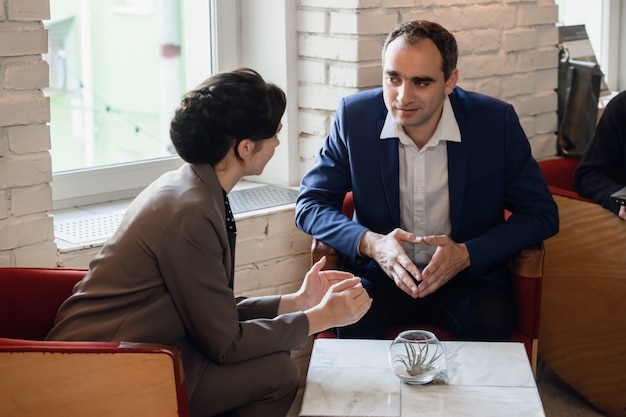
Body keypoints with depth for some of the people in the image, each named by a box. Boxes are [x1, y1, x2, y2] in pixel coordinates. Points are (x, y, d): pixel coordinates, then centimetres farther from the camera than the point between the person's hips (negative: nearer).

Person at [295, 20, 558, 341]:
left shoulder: (497, 122, -8)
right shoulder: (354, 116, -6)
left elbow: (541, 214, -3)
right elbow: (309, 205, -1)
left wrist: (467, 254, -19)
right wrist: (370, 244, -21)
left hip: (469, 276, 0)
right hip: (382, 273, 1)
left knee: (489, 321, -31)